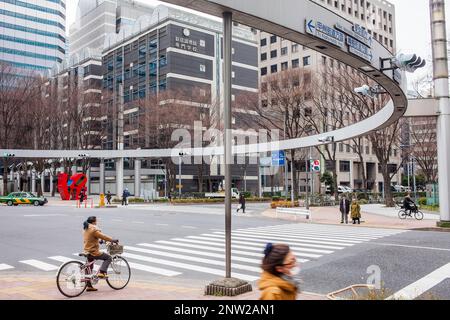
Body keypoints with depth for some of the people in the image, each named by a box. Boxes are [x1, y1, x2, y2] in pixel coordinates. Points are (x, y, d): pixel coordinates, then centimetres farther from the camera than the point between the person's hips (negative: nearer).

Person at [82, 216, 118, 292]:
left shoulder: (86, 229, 12)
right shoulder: (94, 230, -18)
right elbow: (103, 236, -18)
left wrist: (99, 241, 30)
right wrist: (113, 240, -8)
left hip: (87, 251, 10)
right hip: (94, 252, -10)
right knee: (108, 258, 0)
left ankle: (89, 286, 22)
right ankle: (101, 272, -11)